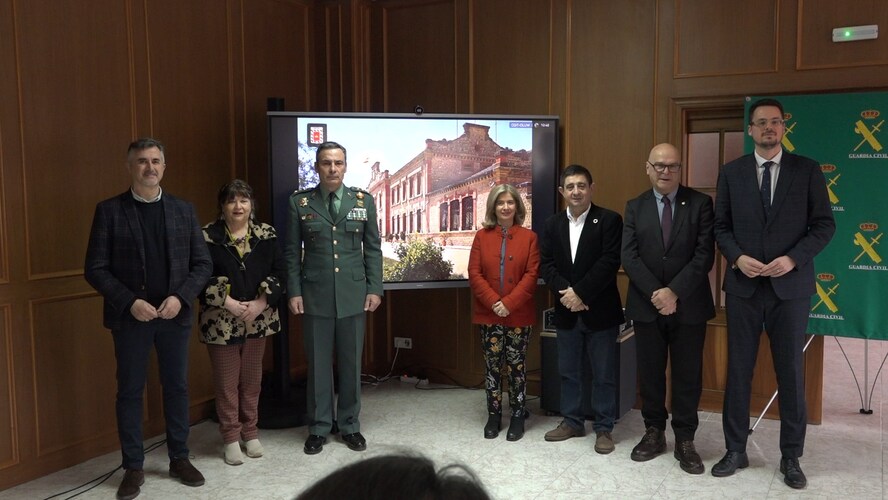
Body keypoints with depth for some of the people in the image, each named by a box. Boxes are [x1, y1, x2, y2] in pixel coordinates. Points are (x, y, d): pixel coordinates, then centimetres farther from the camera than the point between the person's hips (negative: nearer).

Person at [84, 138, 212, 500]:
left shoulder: (184, 210, 4)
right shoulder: (109, 210, -3)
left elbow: (203, 263, 3)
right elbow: (95, 269, -5)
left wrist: (180, 297, -12)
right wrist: (130, 302, -16)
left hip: (175, 315, 2)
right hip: (130, 317, -2)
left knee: (177, 387, 10)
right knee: (130, 391, 7)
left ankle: (179, 459, 24)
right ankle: (133, 467, 20)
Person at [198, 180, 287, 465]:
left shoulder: (266, 234, 3)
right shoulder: (207, 236, -5)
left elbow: (279, 272, 0)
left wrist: (260, 303, -12)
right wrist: (227, 303, -17)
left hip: (258, 320, 3)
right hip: (221, 322, -2)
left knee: (252, 379, 12)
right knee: (227, 382, 5)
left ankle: (250, 432, 27)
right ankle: (230, 438, 18)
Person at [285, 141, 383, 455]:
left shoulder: (364, 201, 4)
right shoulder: (300, 202, 1)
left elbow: (373, 249, 5)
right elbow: (292, 252, 3)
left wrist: (375, 288, -1)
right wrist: (294, 292, -3)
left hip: (353, 295, 1)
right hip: (315, 296, -1)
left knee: (351, 363, 9)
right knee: (318, 364, 7)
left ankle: (350, 425, 24)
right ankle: (319, 428, 21)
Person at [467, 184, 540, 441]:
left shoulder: (529, 237, 0)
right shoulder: (482, 236, 3)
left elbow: (531, 275, -7)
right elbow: (474, 274, -2)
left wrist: (509, 303, -16)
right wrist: (494, 302, -15)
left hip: (519, 314, -1)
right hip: (488, 313, 1)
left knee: (516, 365, 6)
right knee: (492, 365, 8)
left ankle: (518, 416, 17)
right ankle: (494, 415, 19)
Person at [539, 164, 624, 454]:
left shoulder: (609, 220, -6)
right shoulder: (553, 224, 8)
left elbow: (610, 262, -15)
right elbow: (546, 264, 2)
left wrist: (580, 292, -18)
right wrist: (564, 292, -15)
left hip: (600, 311, -4)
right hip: (566, 312, 4)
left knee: (603, 374, 6)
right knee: (568, 372, 14)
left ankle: (604, 428, 18)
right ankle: (572, 422, 28)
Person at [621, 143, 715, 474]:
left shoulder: (700, 203, -1)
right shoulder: (634, 207, 6)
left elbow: (705, 255, -9)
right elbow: (629, 257, -3)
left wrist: (674, 292, -17)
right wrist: (655, 293, -15)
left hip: (689, 305, -2)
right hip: (646, 305, 2)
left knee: (688, 375, 6)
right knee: (649, 373, 10)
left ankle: (685, 441, 18)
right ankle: (654, 433, 25)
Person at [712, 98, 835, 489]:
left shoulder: (807, 170, 2)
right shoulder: (731, 172, 5)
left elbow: (824, 224, 0)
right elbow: (721, 226, 6)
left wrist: (793, 258, -14)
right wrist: (737, 258, -11)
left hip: (790, 285, -1)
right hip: (743, 285, 1)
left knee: (791, 372, 6)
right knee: (738, 370, 7)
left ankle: (791, 457, 20)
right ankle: (735, 450, 19)